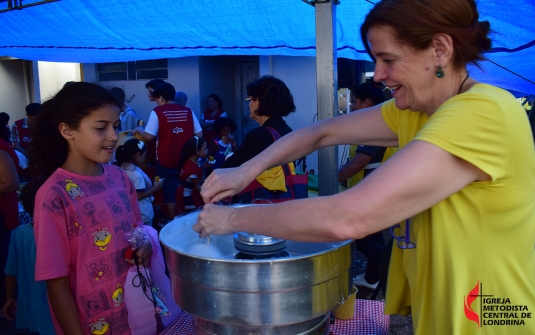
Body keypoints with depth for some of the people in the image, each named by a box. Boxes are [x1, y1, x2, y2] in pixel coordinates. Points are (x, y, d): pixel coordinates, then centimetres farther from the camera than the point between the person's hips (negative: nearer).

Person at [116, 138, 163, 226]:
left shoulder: (123, 167, -1)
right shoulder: (137, 174, -28)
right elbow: (139, 196, -23)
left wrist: (151, 185, 10)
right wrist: (155, 187, -13)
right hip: (142, 214, -8)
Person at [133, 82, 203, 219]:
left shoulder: (157, 112, -8)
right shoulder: (188, 111, 1)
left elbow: (149, 137, -12)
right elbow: (199, 135, 1)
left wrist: (139, 129, 7)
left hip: (166, 161, -3)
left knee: (170, 194, 9)